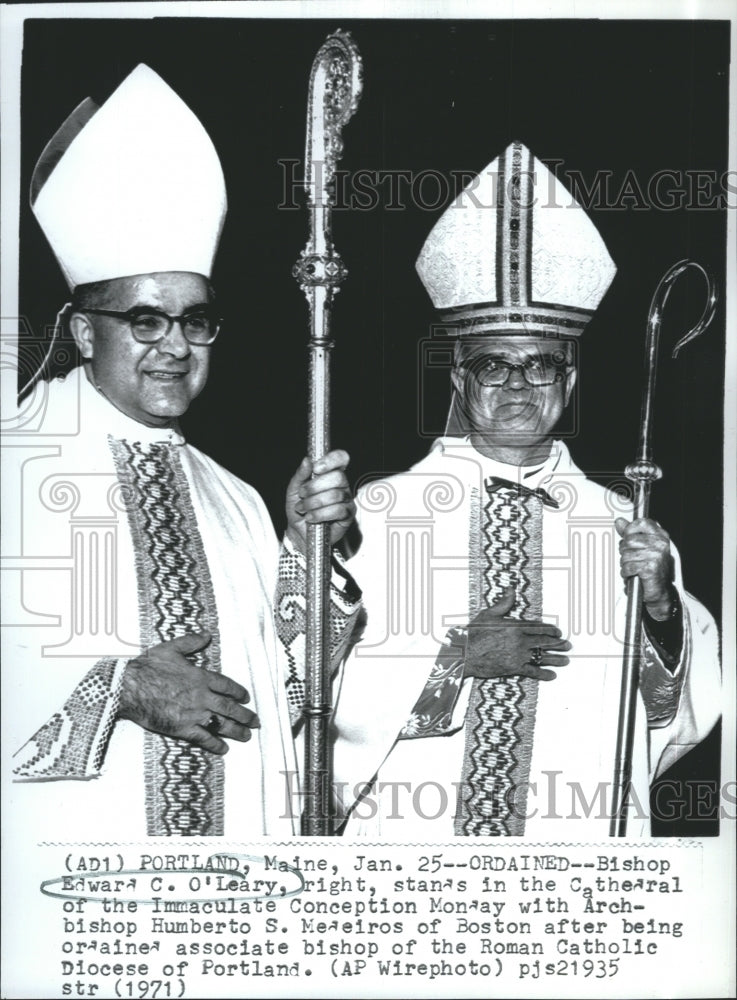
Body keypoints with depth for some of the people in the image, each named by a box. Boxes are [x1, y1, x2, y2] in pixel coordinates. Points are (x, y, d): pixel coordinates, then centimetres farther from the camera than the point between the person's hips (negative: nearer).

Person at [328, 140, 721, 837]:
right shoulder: (378, 515, -2)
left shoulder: (624, 526, 4)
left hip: (578, 844, 2)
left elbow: (684, 723, 4)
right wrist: (452, 661, -15)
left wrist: (661, 609, -12)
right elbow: (318, 694, -6)